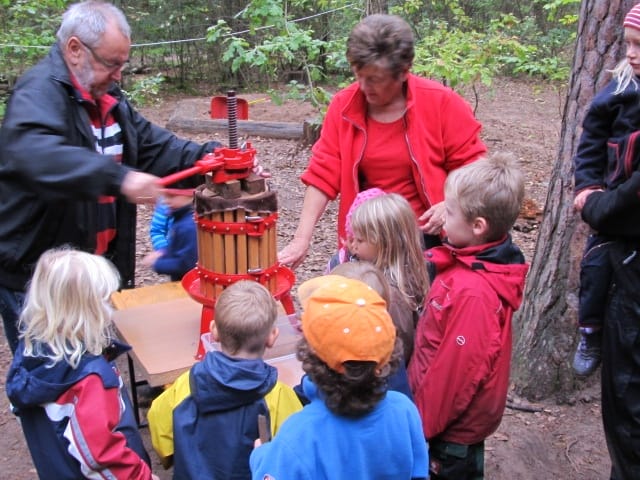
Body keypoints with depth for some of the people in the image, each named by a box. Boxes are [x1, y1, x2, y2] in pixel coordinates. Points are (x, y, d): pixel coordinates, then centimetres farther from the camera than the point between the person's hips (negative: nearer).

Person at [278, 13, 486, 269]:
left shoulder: (441, 102, -11)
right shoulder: (343, 106, -5)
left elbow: (472, 166, -4)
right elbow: (323, 174, -7)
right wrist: (301, 238, -14)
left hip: (429, 232, -2)